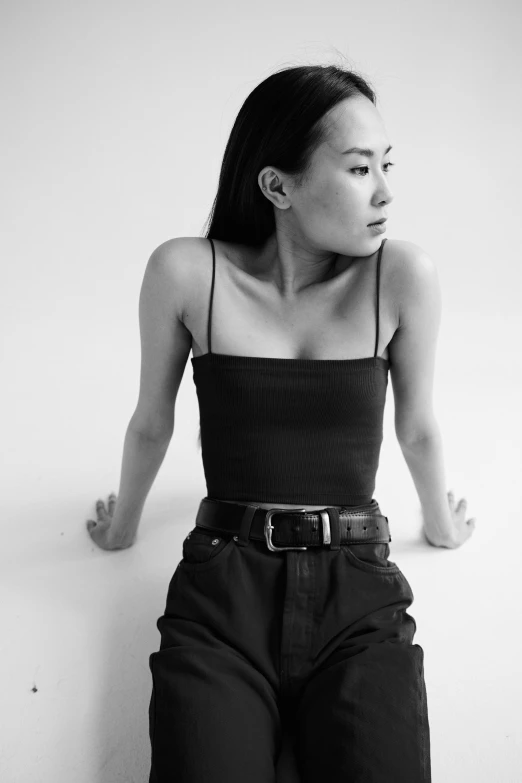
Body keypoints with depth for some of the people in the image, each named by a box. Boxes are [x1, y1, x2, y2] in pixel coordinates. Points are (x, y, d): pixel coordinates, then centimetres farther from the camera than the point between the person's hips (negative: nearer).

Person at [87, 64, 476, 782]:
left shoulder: (403, 276, -5)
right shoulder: (187, 272, -6)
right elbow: (152, 423, 10)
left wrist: (441, 524, 25)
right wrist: (122, 526, 24)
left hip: (359, 597, 1)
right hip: (222, 595, 0)